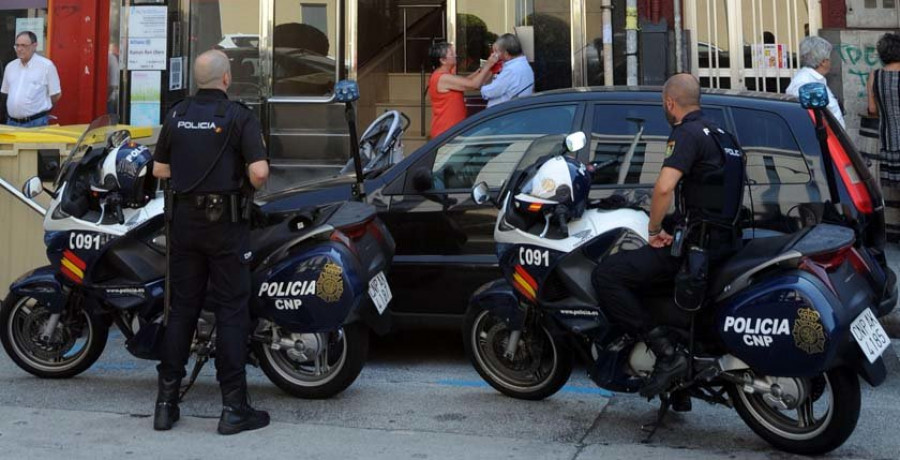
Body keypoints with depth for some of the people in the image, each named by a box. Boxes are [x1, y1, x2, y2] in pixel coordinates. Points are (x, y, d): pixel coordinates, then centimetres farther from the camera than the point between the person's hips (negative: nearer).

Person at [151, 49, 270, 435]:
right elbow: (259, 172, -18)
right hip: (225, 220, -5)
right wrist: (252, 186, 3)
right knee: (231, 311, 0)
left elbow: (160, 170, 10)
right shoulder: (239, 117, -9)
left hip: (184, 218, 5)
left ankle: (166, 403, 15)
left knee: (181, 308, 11)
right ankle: (234, 408, 2)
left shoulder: (176, 115, 6)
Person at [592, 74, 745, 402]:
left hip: (696, 244, -10)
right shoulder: (720, 135, 20)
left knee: (606, 276, -12)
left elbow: (664, 187, -26)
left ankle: (667, 351, -18)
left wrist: (654, 231, -11)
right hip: (725, 241, 10)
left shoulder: (687, 133, -11)